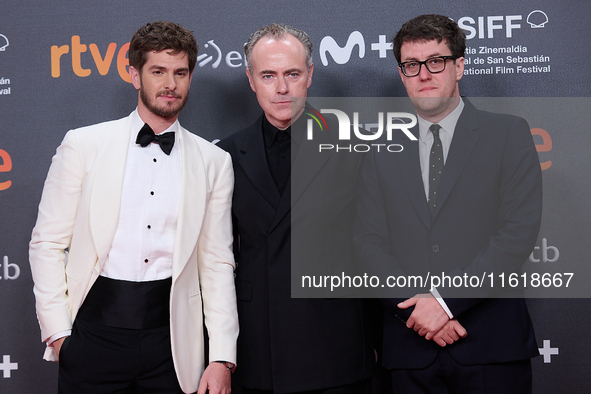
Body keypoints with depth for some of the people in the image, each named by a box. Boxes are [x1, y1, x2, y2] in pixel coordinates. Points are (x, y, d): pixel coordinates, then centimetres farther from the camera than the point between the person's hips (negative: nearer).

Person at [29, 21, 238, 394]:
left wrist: (222, 359, -1)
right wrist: (57, 332, -4)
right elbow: (47, 243, 3)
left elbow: (218, 264, 4)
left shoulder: (214, 161, 6)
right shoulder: (83, 144, 2)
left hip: (171, 335, 1)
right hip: (95, 330, -1)